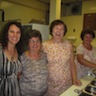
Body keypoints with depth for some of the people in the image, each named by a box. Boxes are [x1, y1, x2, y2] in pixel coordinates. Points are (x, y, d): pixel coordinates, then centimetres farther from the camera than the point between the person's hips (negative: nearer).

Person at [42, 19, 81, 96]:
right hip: (50, 83, -1)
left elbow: (72, 63, 6)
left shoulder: (68, 45, -1)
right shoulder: (44, 45, -8)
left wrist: (75, 78, 0)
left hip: (66, 83, 2)